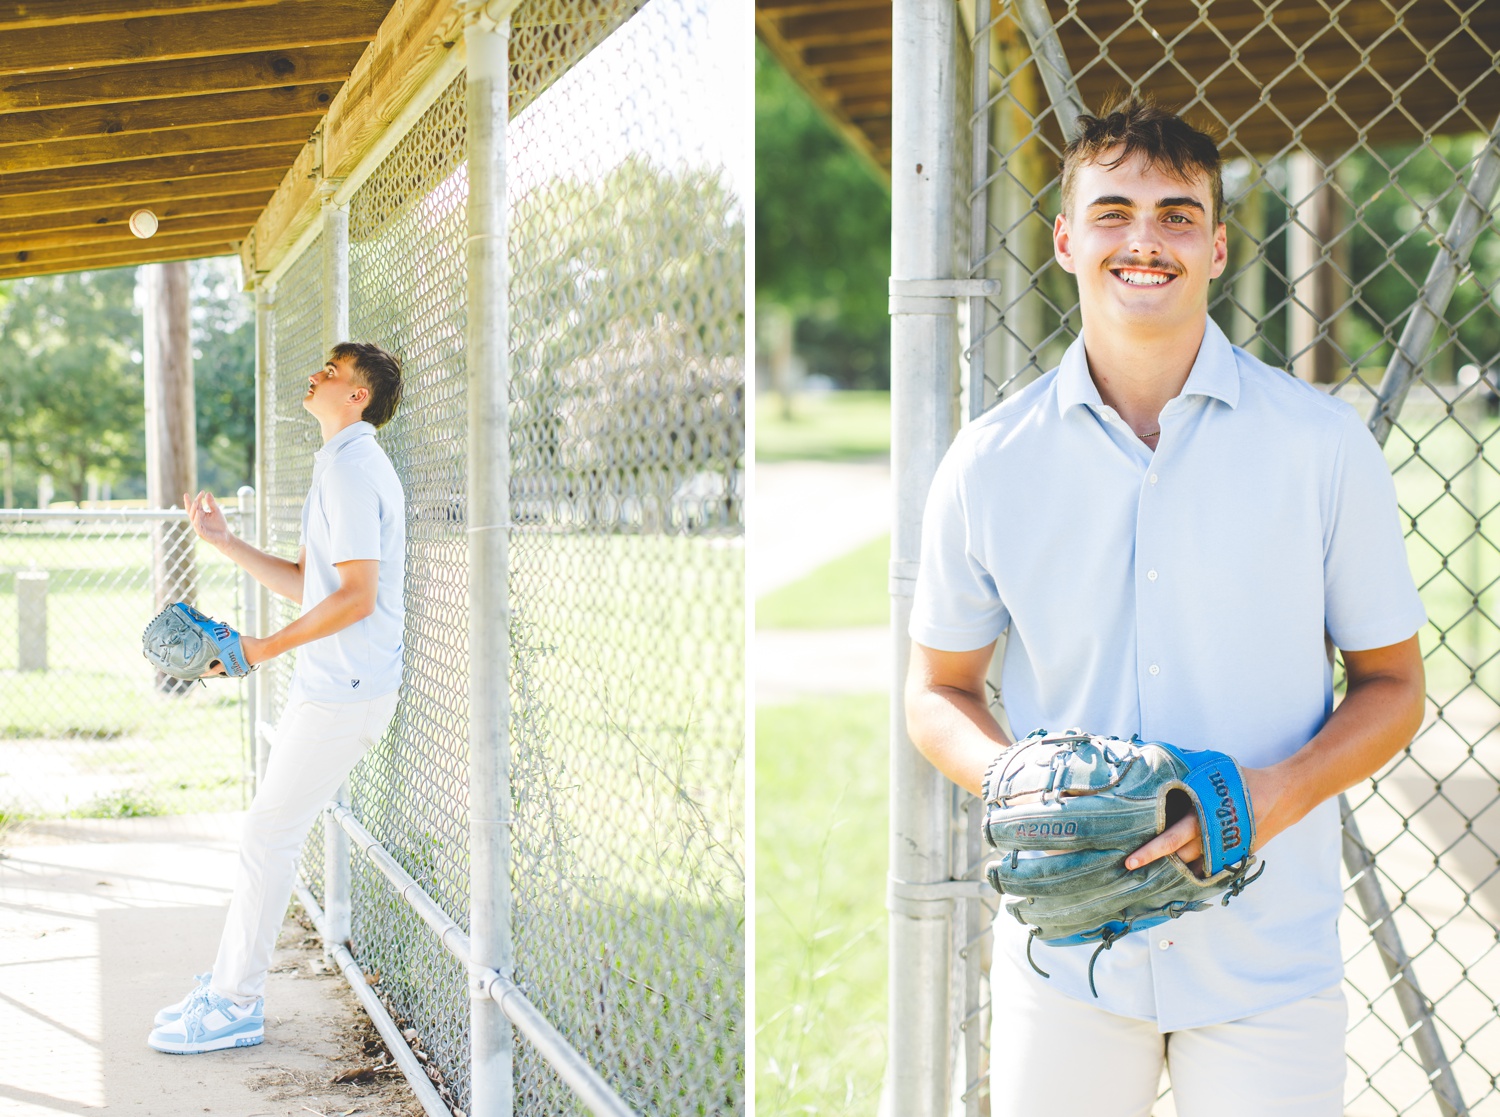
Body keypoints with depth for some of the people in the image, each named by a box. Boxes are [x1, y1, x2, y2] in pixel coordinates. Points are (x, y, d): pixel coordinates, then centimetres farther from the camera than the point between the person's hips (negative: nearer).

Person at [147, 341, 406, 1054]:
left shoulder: (352, 468, -15)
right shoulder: (340, 467, 18)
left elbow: (356, 596, -22)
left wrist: (265, 648, -15)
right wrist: (225, 542, 15)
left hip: (343, 693, -10)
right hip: (325, 685, 10)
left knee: (266, 836, -5)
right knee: (268, 834, 15)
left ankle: (236, 1007, 5)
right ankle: (229, 986, 24)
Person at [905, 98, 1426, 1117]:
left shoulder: (1323, 444, -4)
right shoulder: (990, 464, -2)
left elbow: (1392, 685, 2)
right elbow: (939, 691, 8)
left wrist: (1279, 793, -16)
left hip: (1273, 955, 0)